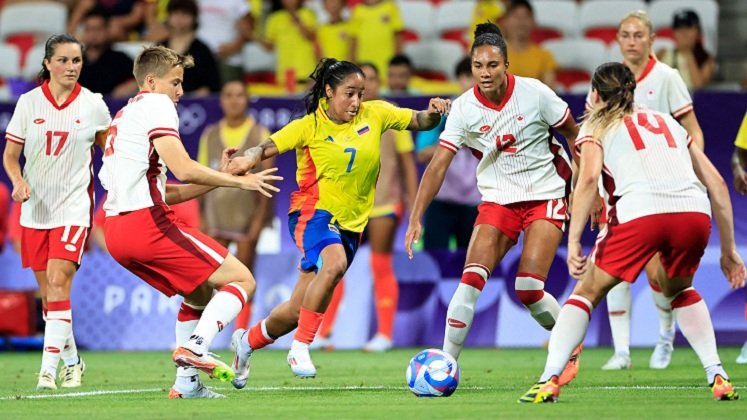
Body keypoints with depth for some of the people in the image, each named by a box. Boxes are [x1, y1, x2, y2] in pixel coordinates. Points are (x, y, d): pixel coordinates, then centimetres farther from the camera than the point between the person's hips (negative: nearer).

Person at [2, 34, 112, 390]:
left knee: (58, 283, -17)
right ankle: (71, 361, 25)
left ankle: (49, 369, -19)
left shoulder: (92, 104, -1)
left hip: (73, 208, -2)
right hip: (35, 209, 3)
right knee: (47, 291, 7)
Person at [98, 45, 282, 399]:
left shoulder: (124, 115, 27)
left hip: (117, 230, 9)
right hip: (148, 223, -9)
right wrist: (237, 181, -5)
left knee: (201, 294, 24)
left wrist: (220, 177, 18)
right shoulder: (155, 105, -2)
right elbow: (183, 169, -16)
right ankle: (195, 347, -24)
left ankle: (187, 382, 16)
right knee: (241, 279, -5)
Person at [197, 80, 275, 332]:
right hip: (216, 217, 2)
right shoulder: (210, 136, 9)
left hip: (248, 215, -2)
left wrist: (259, 219, -11)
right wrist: (201, 217, 4)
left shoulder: (260, 135, 1)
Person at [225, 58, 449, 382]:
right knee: (335, 263, -38)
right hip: (314, 212, -5)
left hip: (350, 224, 5)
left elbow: (418, 122, 10)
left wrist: (433, 113, -12)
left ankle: (247, 341, 36)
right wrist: (249, 159, -32)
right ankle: (300, 347, -28)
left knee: (298, 312, 7)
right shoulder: (309, 127, -5)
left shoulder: (374, 115, 5)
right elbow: (269, 146, -11)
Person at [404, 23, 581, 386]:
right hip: (497, 202, 2)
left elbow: (573, 134, -1)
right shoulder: (464, 109, -9)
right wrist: (416, 218, -20)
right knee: (471, 278, -15)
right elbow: (438, 164, -12)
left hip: (546, 197, -2)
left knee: (528, 289, -15)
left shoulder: (534, 94, -14)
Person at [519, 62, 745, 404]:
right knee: (679, 291, 32)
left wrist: (573, 242, -5)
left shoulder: (596, 127, 21)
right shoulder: (668, 123, 33)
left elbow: (589, 178, 0)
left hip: (640, 212, -4)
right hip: (694, 213, 4)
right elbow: (716, 183, 27)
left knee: (586, 292, 15)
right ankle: (718, 377, 18)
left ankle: (549, 380, 1)